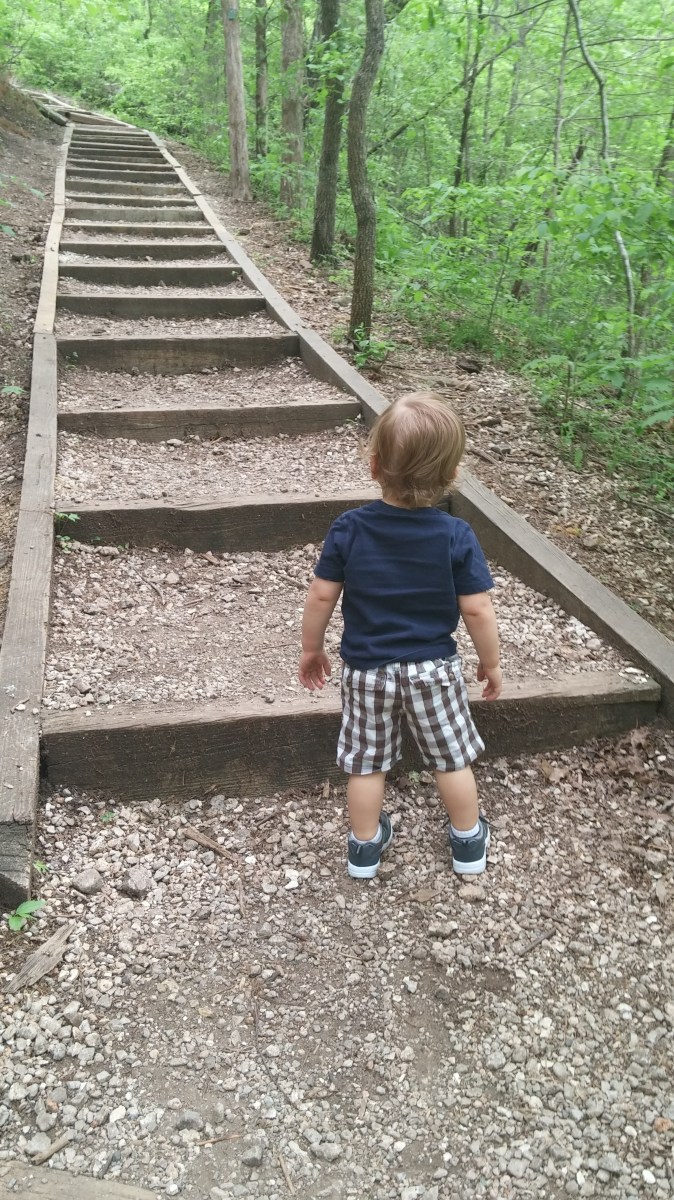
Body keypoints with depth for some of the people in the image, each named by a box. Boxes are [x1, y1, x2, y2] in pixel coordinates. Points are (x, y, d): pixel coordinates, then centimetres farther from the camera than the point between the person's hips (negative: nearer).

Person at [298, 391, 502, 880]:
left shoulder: (348, 529, -14)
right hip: (434, 668, -1)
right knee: (453, 757, 18)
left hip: (366, 670, 1)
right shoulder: (457, 537, -16)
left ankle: (365, 847, 32)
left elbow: (321, 596, -8)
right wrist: (491, 662, 4)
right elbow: (477, 609, -12)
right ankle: (469, 842, 34)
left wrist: (312, 648, 8)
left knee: (366, 762, 18)